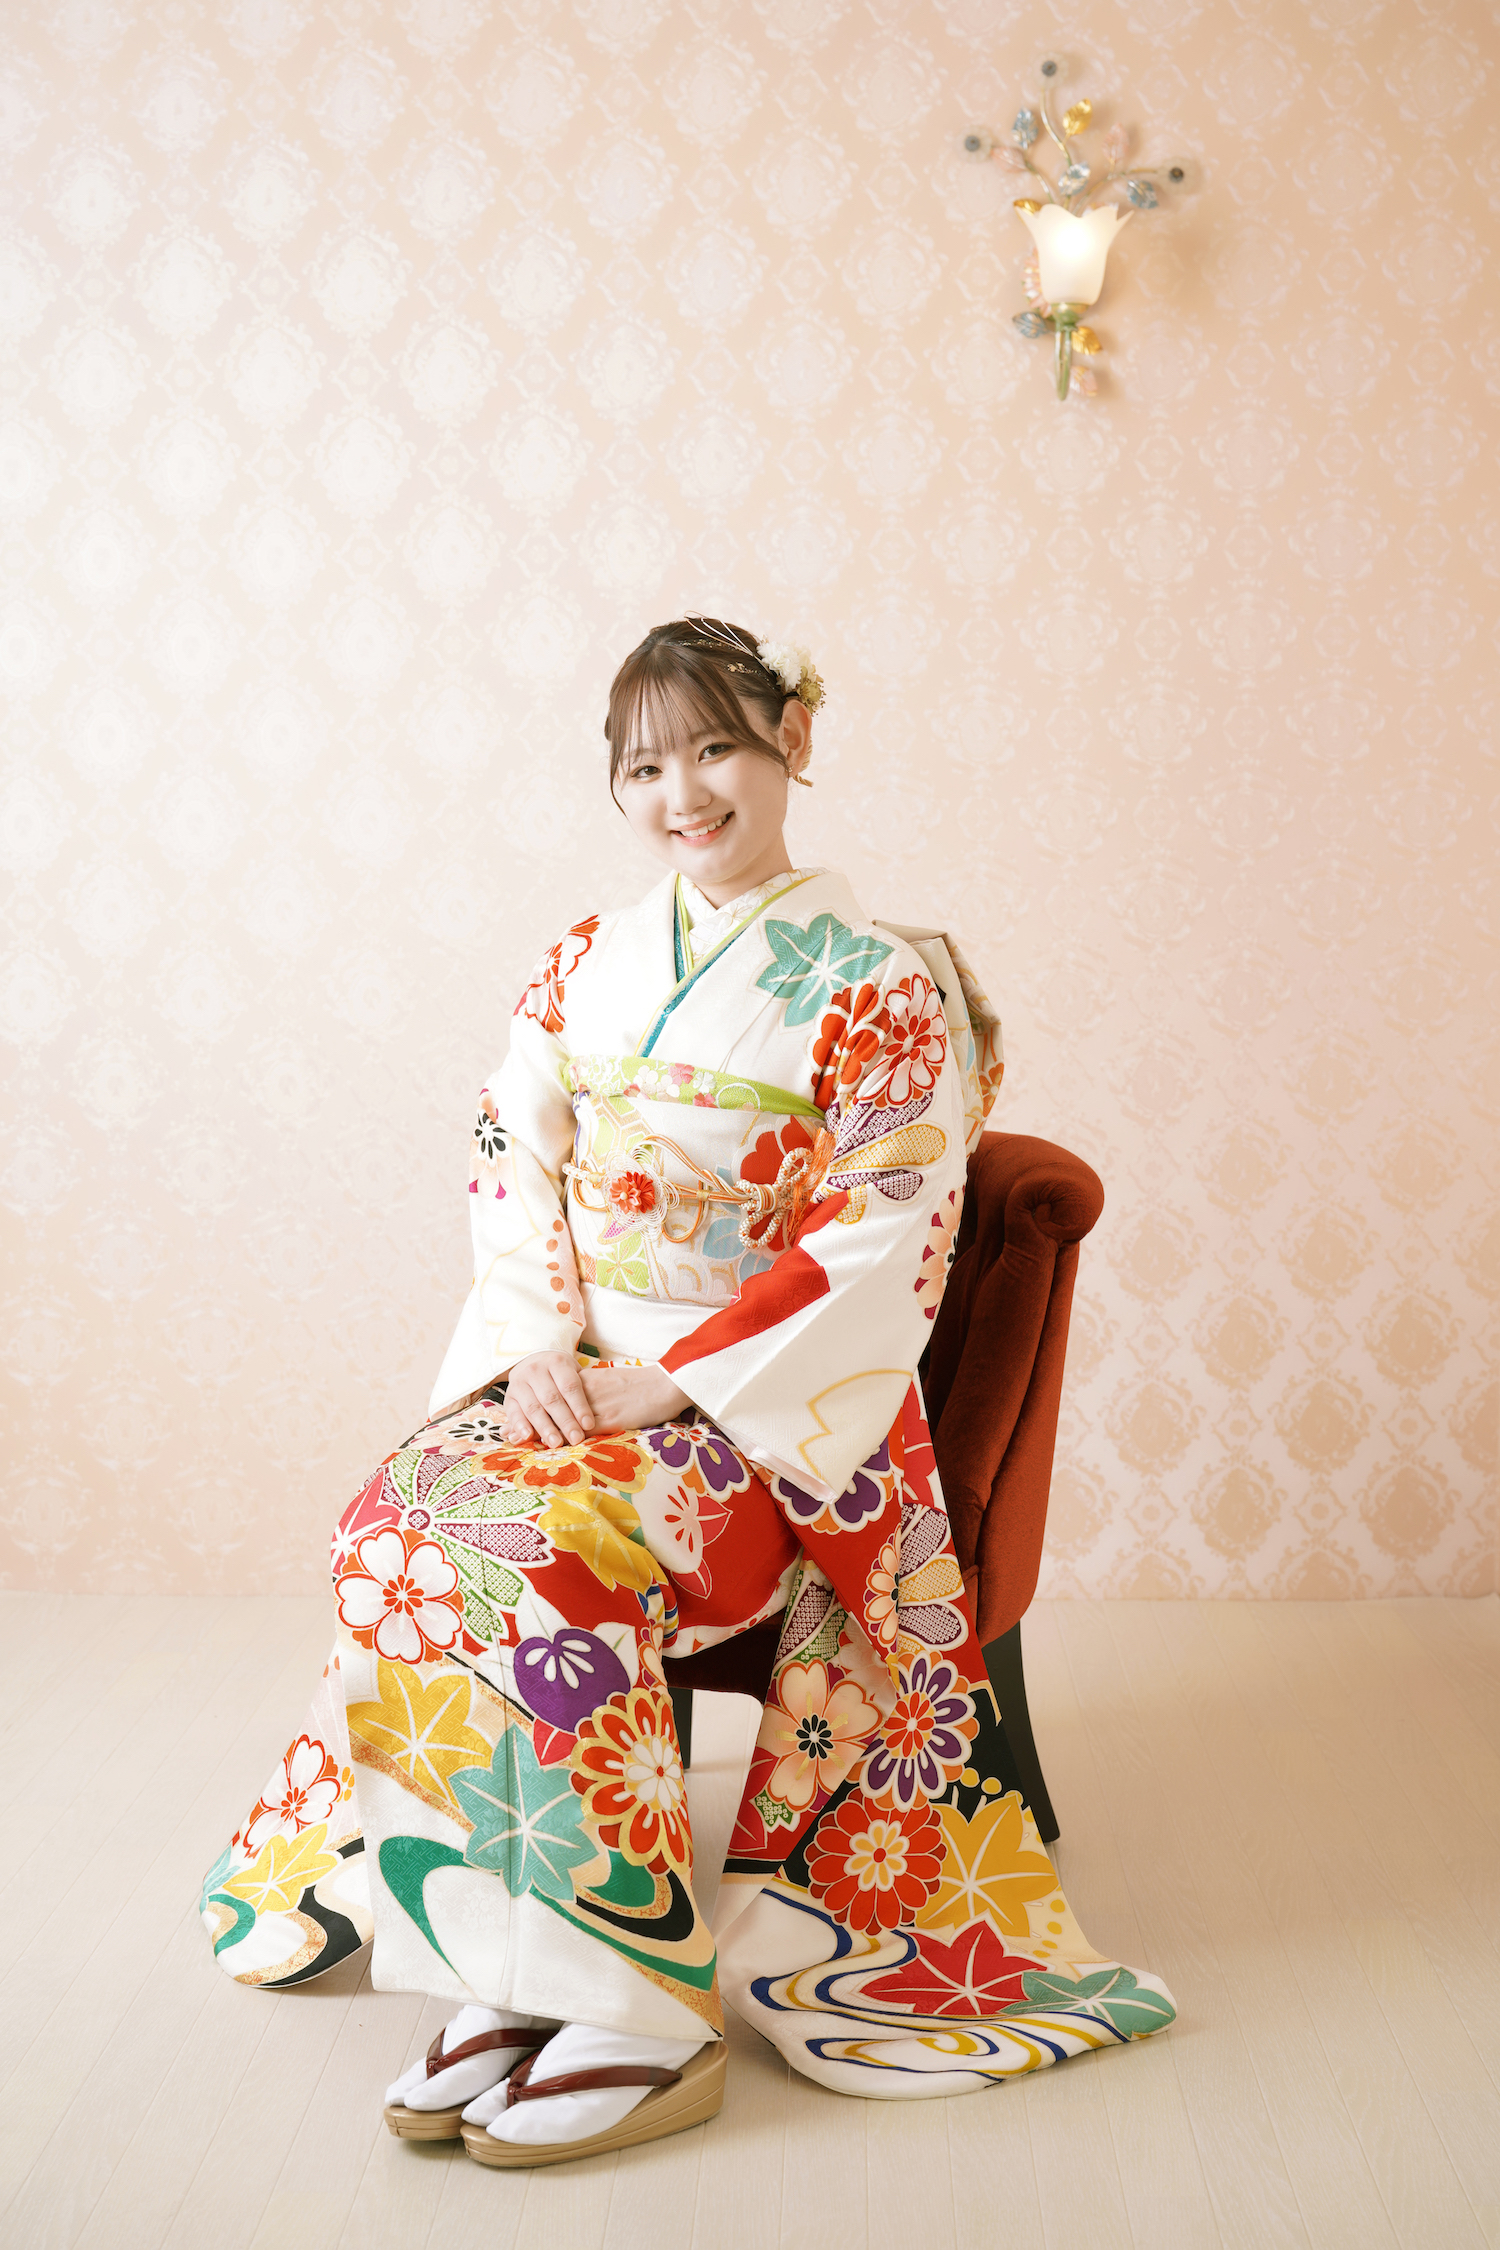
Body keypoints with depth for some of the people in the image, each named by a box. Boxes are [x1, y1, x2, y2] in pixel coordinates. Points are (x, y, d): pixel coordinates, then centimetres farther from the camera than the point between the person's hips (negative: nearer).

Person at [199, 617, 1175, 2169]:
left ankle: (648, 2013, -21)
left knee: (546, 1550, -31)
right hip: (572, 1379, 5)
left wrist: (669, 1382, -17)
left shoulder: (882, 987, -5)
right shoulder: (584, 968, 12)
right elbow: (511, 1173, 9)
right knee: (396, 1525, -23)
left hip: (775, 1411, -5)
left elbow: (880, 1252, -11)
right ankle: (517, 1970, -18)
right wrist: (540, 1346, -10)